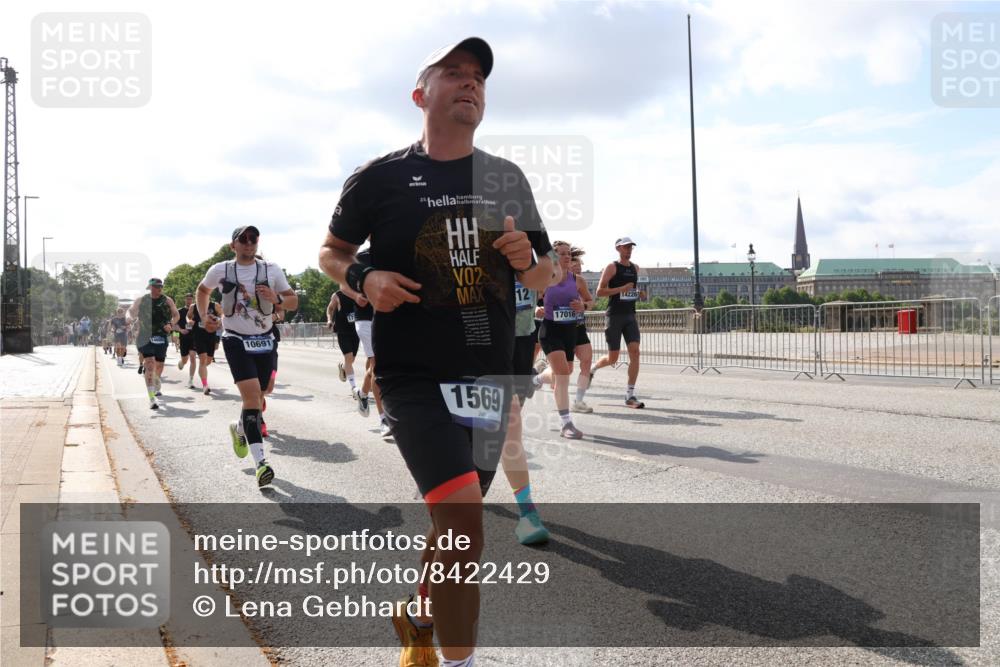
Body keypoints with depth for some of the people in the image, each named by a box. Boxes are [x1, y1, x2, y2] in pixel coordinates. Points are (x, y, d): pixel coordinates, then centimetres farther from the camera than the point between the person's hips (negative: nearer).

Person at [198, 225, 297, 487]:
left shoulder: (271, 270, -1)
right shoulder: (220, 270, -2)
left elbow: (293, 301, 1)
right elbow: (203, 290, 18)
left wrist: (276, 299, -19)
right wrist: (204, 316, 4)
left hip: (264, 340, 3)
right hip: (236, 340, -3)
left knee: (257, 397, 13)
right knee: (252, 395, -20)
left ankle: (239, 428, 49)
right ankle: (261, 462, -23)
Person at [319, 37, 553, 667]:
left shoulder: (508, 178, 9)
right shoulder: (381, 178, -1)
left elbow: (543, 277, 14)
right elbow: (331, 252, 10)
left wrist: (527, 259, -9)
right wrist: (365, 278, -11)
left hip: (490, 378, 5)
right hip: (415, 377, -4)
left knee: (456, 525, 16)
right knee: (465, 522, -19)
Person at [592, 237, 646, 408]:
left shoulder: (635, 268, 14)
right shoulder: (612, 267, -5)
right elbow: (599, 291, -11)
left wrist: (638, 293, 11)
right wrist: (622, 289, -20)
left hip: (630, 315, 5)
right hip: (615, 315, -5)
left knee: (635, 352, -10)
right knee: (612, 358, 0)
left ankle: (630, 395, -6)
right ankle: (593, 368, 34)